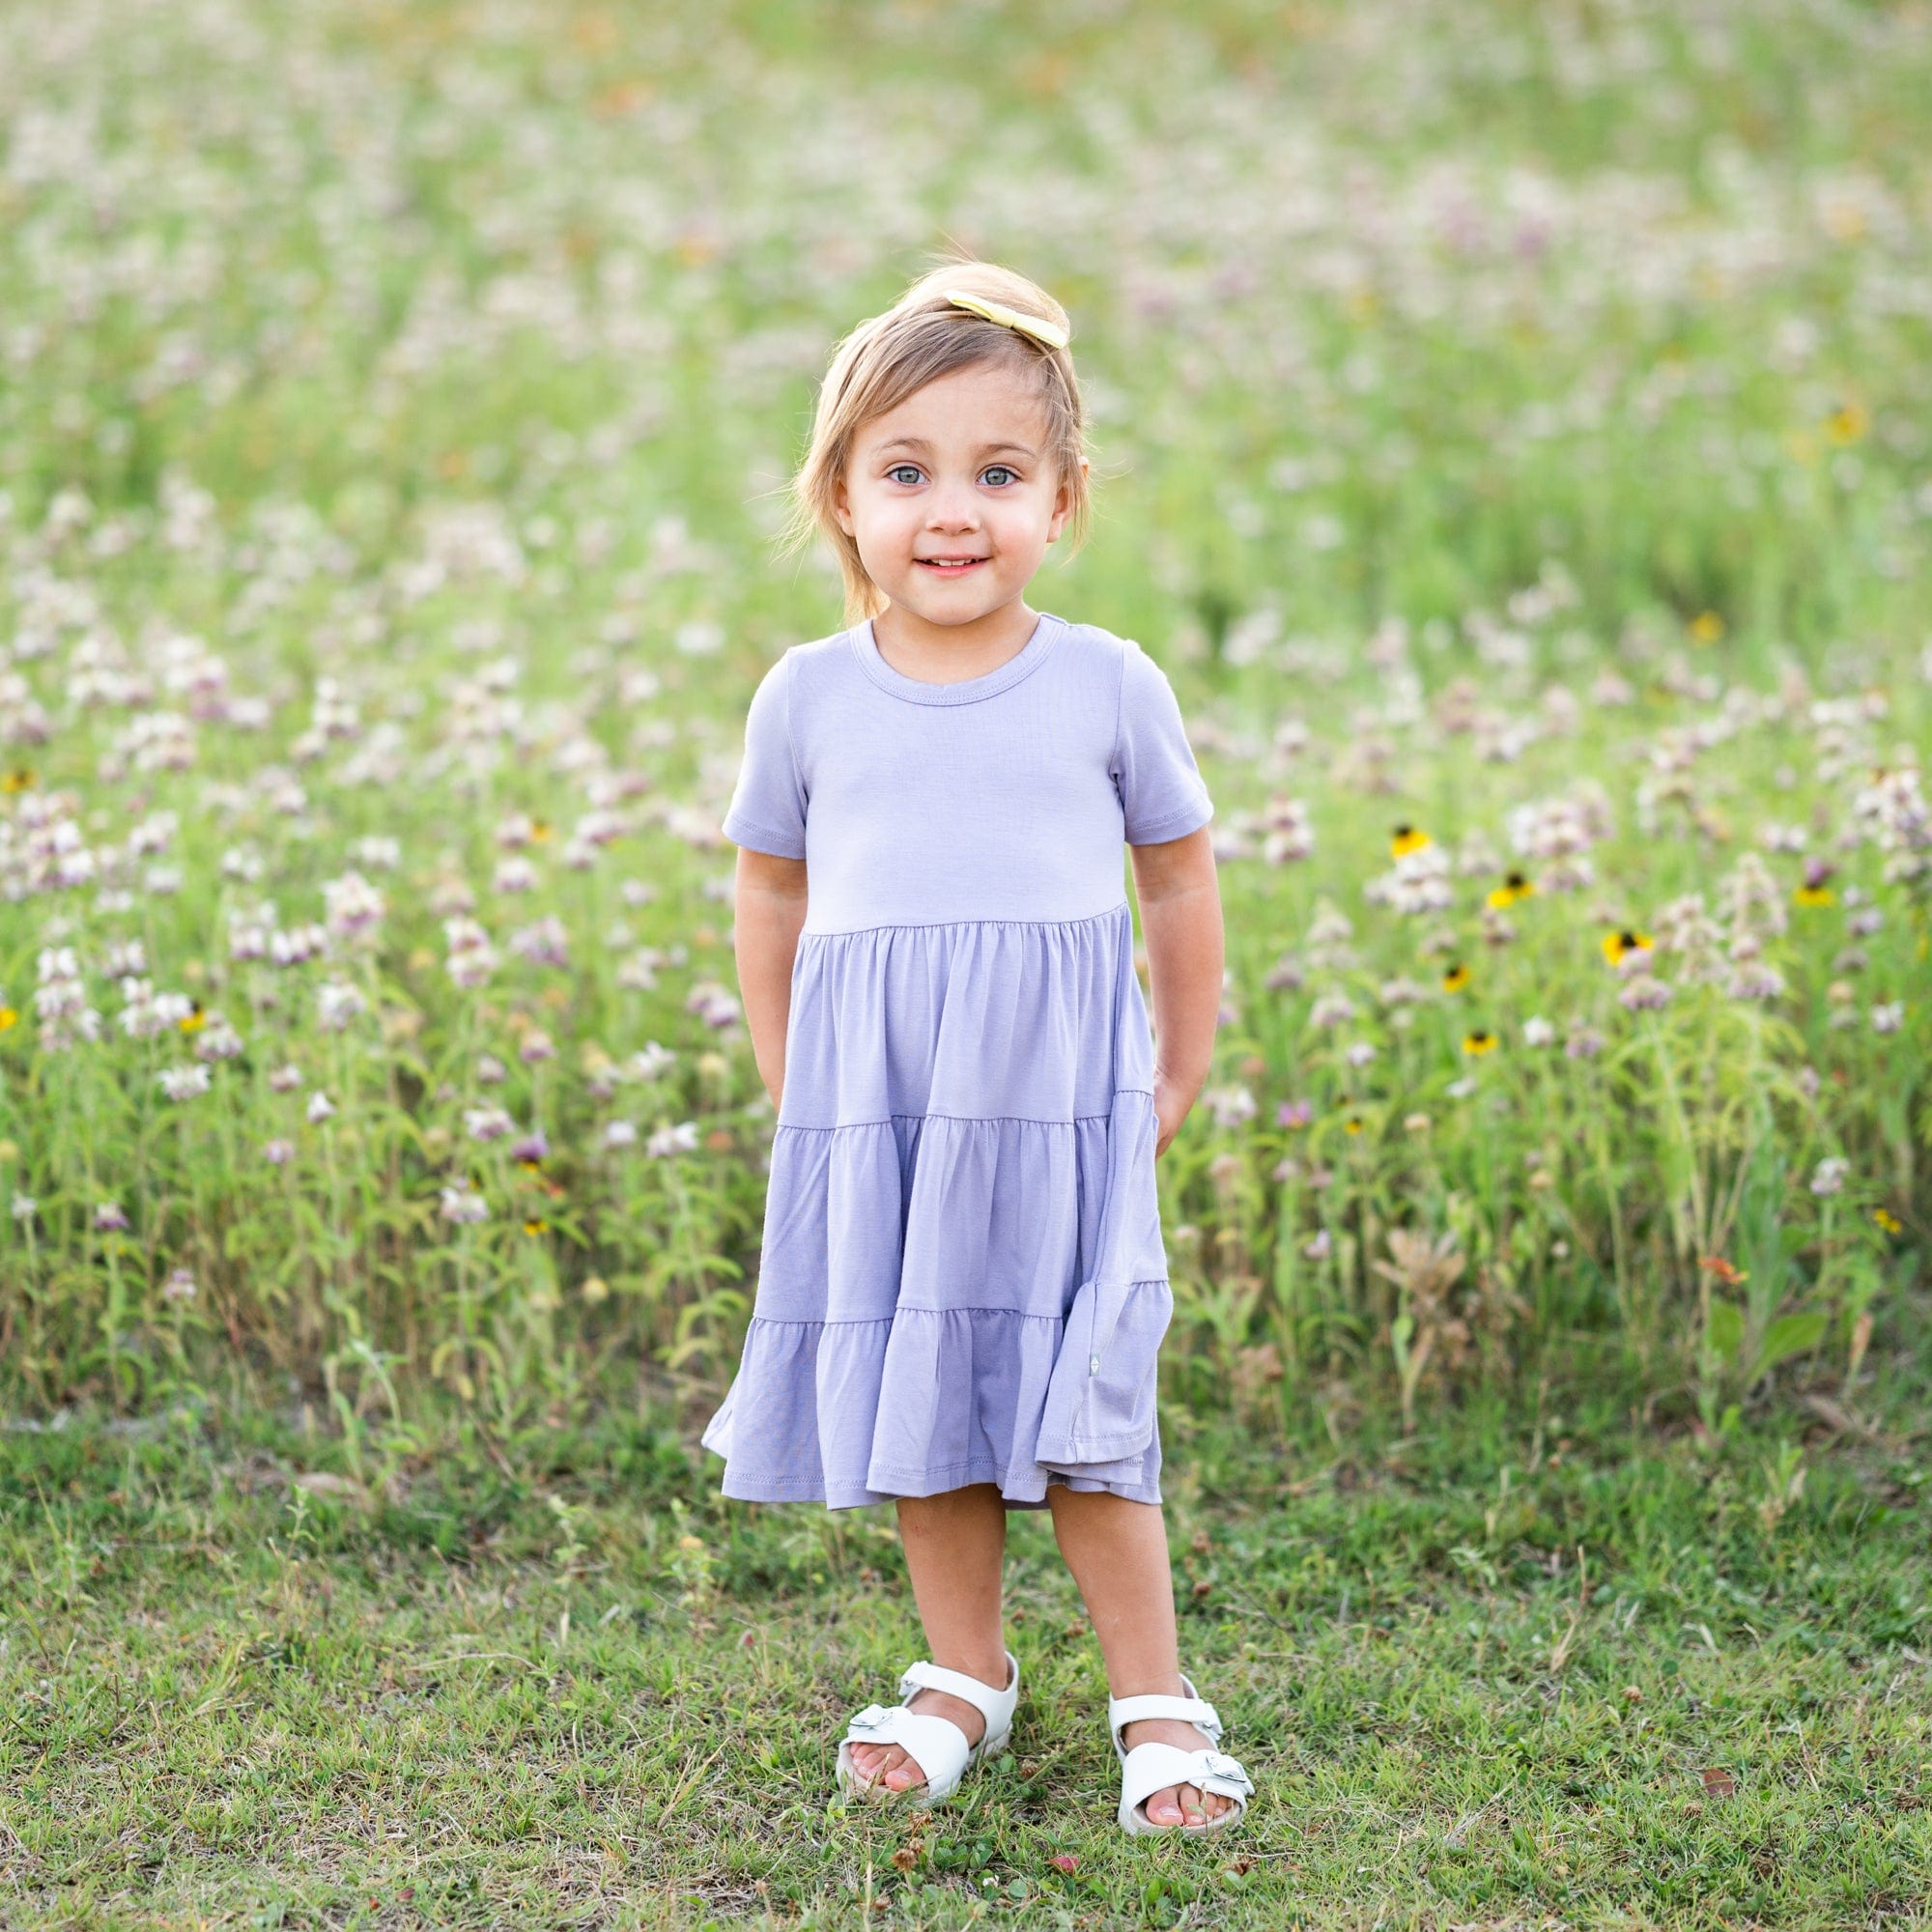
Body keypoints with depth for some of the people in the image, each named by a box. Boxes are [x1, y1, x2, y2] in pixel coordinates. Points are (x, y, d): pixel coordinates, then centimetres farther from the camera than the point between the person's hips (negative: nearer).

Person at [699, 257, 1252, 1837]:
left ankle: (1157, 1698, 13)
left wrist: (1178, 1086, 12)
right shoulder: (809, 697, 3)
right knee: (913, 1398, 10)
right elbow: (771, 896, 16)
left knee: (1075, 1406, -3)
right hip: (871, 1109, 2)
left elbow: (1181, 884, 11)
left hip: (1059, 1097, -2)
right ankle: (966, 1675, 28)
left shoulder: (1107, 686, -1)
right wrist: (794, 1093, 14)